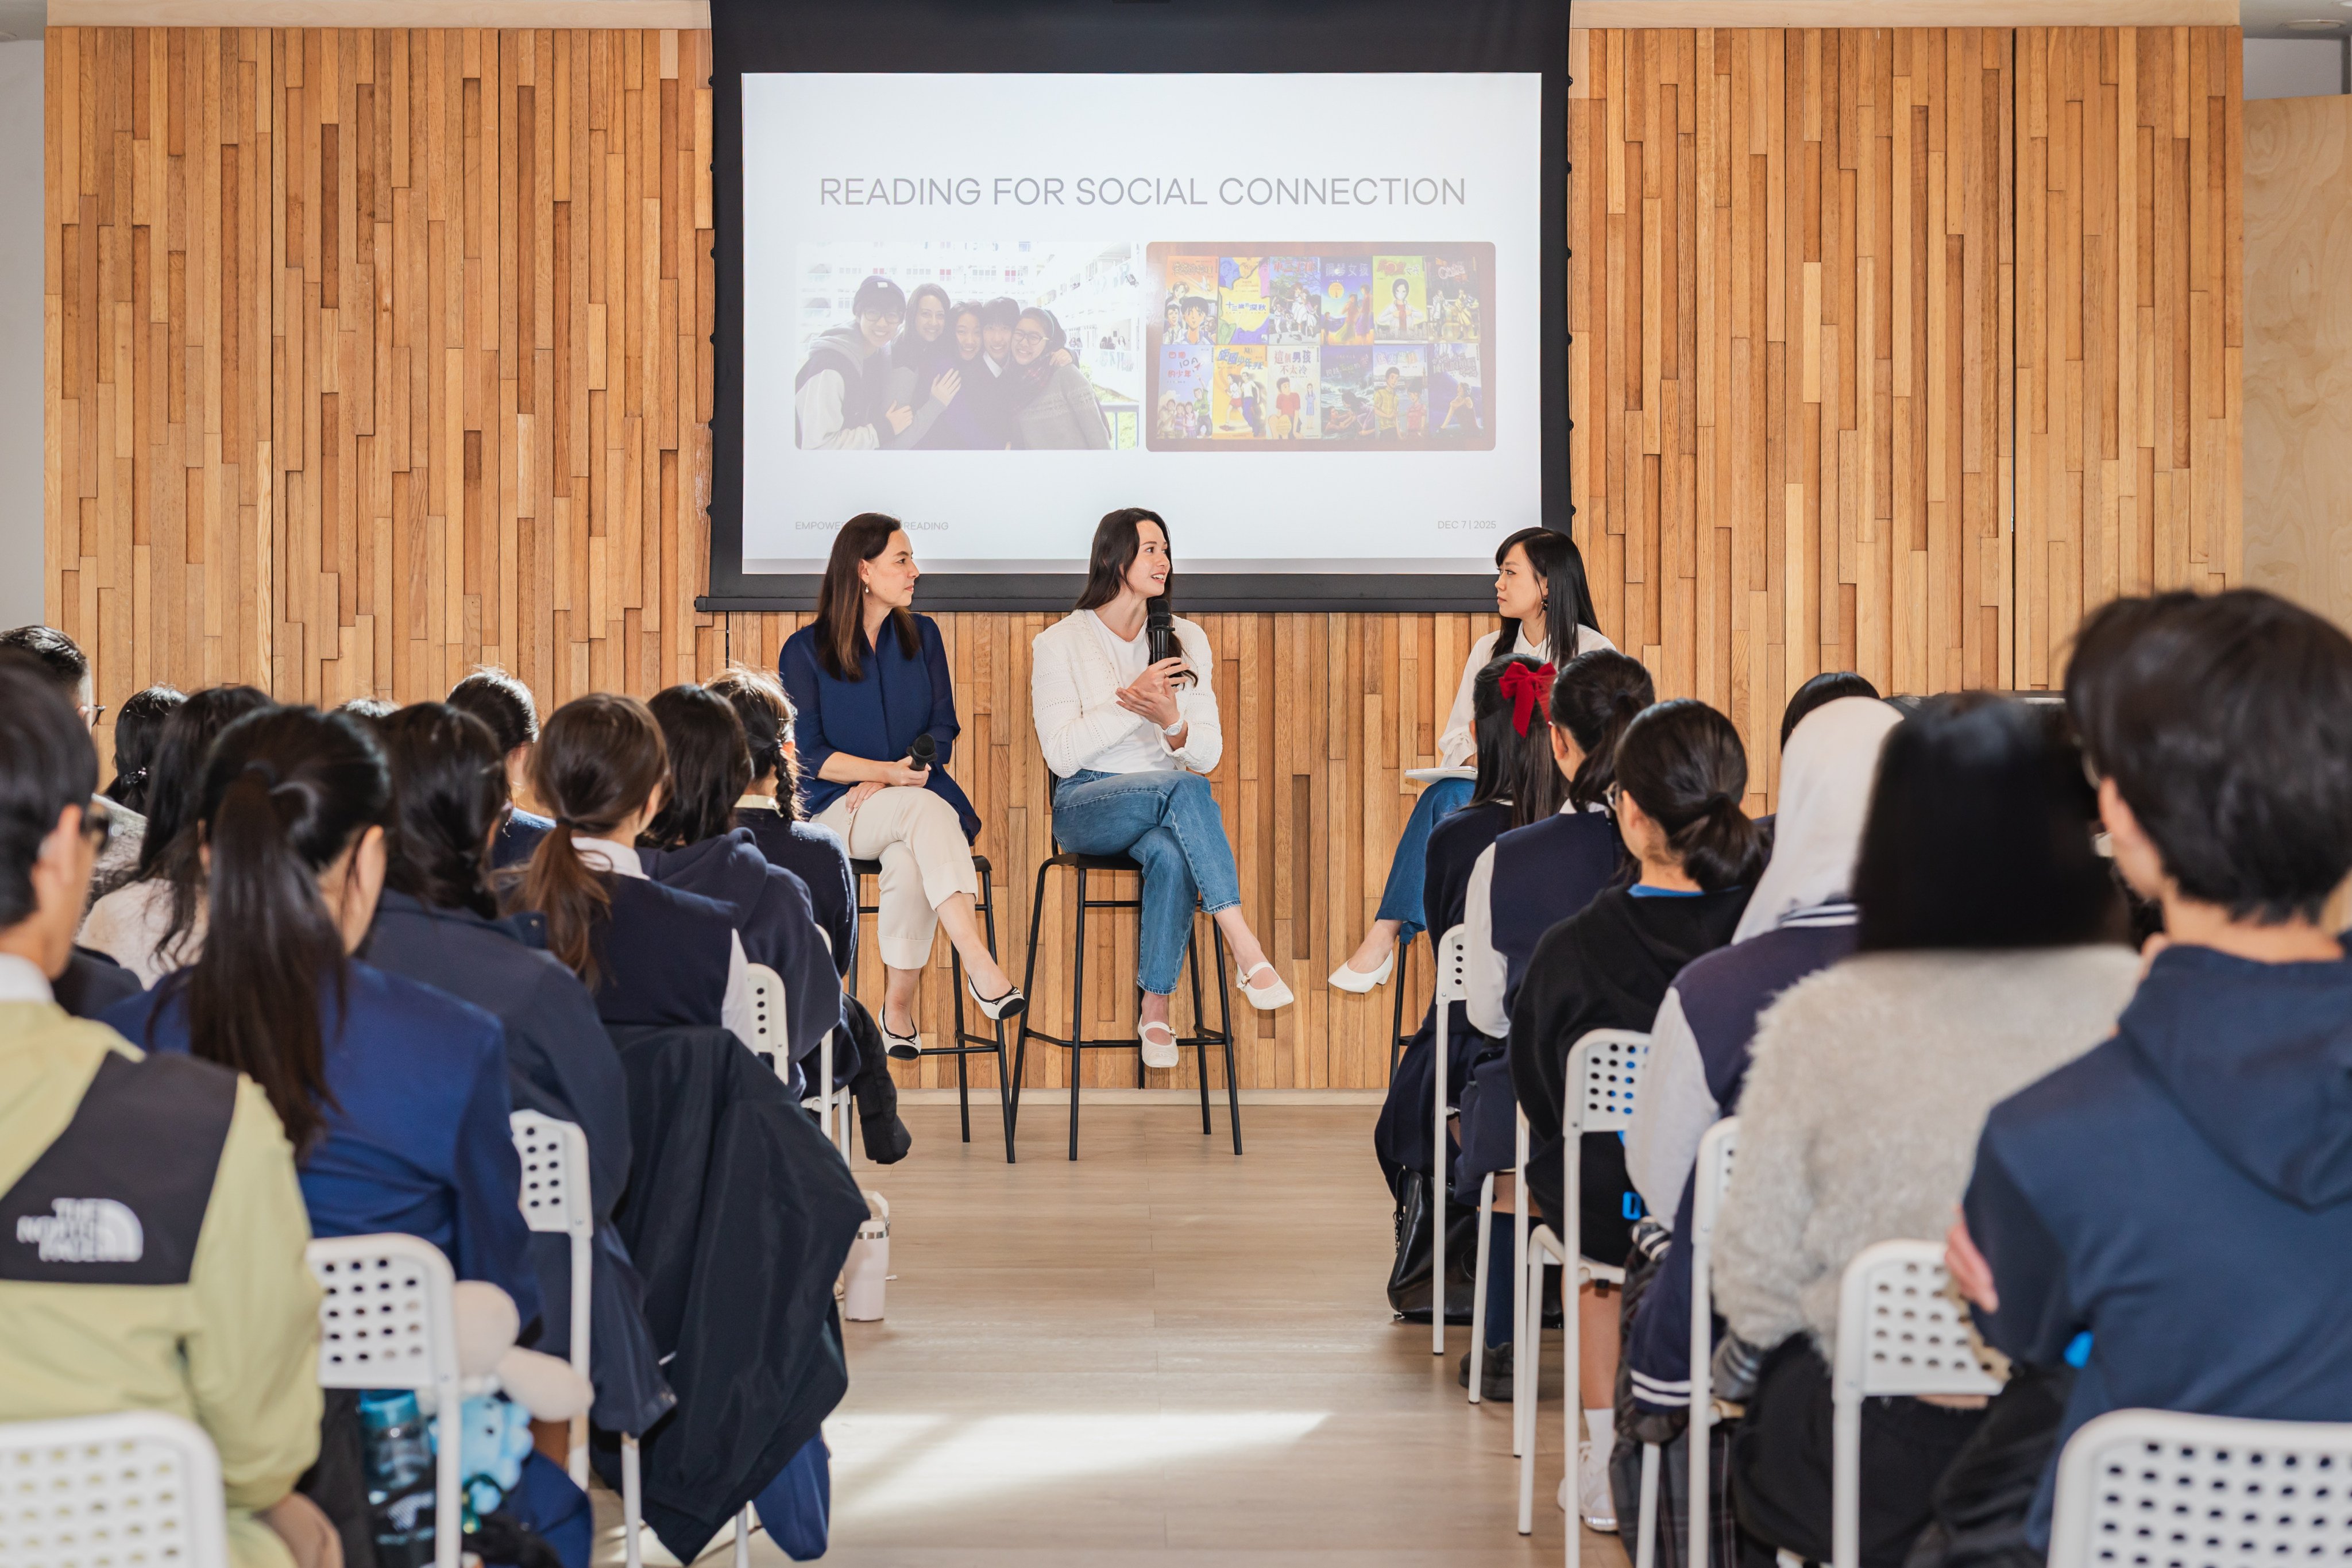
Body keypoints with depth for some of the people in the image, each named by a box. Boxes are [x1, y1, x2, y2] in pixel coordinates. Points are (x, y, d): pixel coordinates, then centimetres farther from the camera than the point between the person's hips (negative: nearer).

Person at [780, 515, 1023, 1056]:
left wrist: (886, 781, -8)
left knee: (910, 860, -35)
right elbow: (808, 753, -4)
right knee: (927, 810, -36)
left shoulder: (922, 636, 14)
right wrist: (887, 772, -18)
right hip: (837, 809, -3)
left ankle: (898, 1005, -27)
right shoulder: (805, 650, 3)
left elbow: (942, 732, 9)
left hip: (915, 798, 3)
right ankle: (979, 965, -48)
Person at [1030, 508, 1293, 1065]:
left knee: (1171, 853, -36)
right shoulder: (1059, 643, 2)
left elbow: (1208, 755, 6)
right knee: (1184, 788, -36)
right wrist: (1130, 702, -17)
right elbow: (1061, 755, -8)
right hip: (1088, 804, -3)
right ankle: (1248, 955, -40)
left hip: (1167, 807, 3)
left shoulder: (1186, 639, 13)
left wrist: (1171, 720, -15)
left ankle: (1155, 1008, -24)